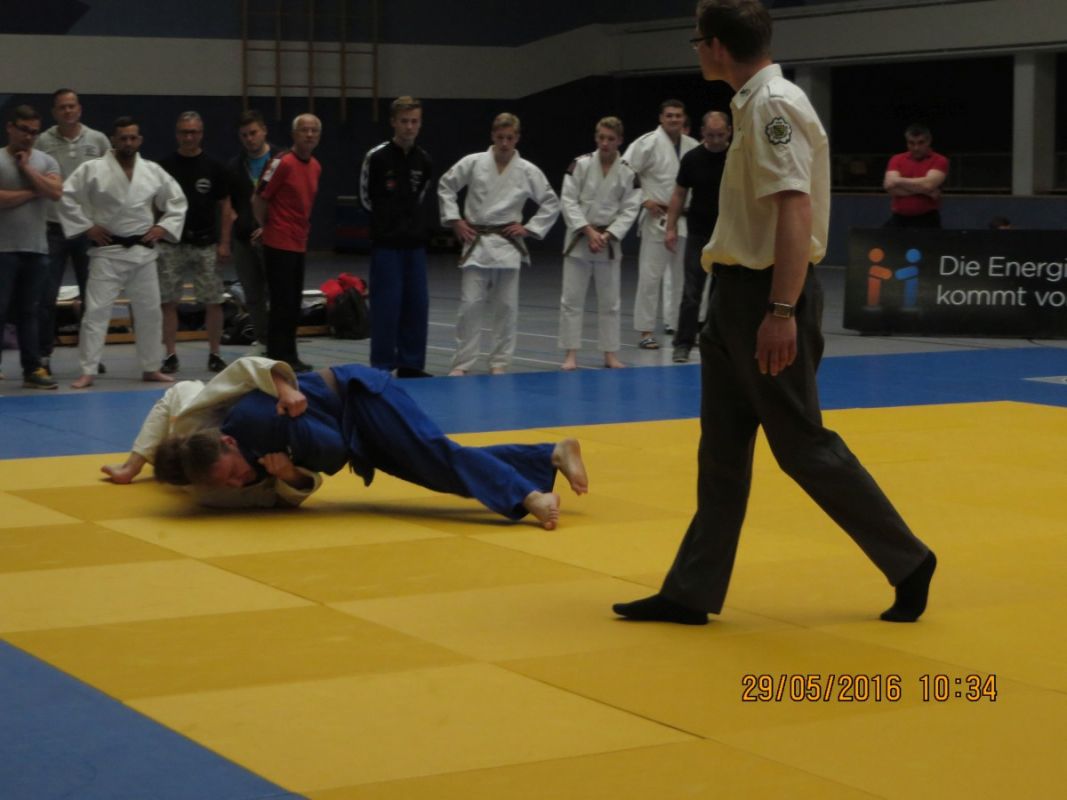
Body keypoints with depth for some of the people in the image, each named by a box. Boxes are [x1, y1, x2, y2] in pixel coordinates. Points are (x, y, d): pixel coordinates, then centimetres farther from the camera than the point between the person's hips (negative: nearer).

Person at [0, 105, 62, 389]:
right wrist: (32, 192, -8)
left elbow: (55, 192, -7)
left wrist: (27, 168, -7)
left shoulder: (46, 161, 9)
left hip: (37, 249, 4)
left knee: (28, 312, 10)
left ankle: (32, 369, 13)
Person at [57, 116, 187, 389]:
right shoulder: (93, 169, -8)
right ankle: (87, 371, -2)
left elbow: (177, 200, 13)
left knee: (150, 311, 9)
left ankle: (151, 368, 23)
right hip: (107, 252, -4)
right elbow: (66, 197, -7)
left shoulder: (153, 171, 3)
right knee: (96, 311, -7)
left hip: (143, 251, 4)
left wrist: (162, 227, 2)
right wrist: (86, 227, -9)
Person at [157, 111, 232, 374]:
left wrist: (224, 243, -1)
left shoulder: (213, 167, 3)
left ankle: (215, 354, 11)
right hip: (171, 243, 0)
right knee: (168, 301, 0)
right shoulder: (165, 166, 3)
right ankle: (170, 355, 8)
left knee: (213, 301, 0)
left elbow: (225, 207, 5)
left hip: (206, 243, 0)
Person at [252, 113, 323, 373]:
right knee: (282, 303, -5)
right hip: (279, 244, -8)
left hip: (299, 244, 8)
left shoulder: (315, 167, 10)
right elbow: (259, 199, -9)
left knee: (294, 303, 12)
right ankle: (279, 359, 1)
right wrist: (266, 227, 1)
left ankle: (289, 357, 19)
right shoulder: (282, 163, -13)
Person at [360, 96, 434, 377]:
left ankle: (410, 365, 17)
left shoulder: (424, 160, 4)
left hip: (414, 242, 5)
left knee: (417, 304, 7)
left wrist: (414, 223, 12)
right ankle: (382, 368, 4)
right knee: (387, 305, -5)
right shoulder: (377, 157, -10)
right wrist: (386, 221, 8)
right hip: (386, 242, -5)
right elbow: (366, 196, 1)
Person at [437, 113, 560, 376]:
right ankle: (462, 363, 5)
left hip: (508, 246, 1)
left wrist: (529, 228, -1)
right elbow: (445, 187, 9)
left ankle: (499, 363, 15)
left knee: (506, 308, 5)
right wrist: (455, 220, 2)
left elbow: (551, 204, 7)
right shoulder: (473, 163, -3)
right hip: (477, 243, -1)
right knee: (470, 305, -3)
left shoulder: (527, 171, -2)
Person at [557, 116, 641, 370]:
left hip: (609, 242, 1)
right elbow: (568, 201, -9)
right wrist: (588, 231, -15)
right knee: (572, 299, -1)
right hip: (578, 238, -1)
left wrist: (606, 236, -15)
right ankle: (571, 354, 6)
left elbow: (629, 210, -4)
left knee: (610, 301, 8)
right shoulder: (580, 164, -7)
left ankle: (610, 353, 17)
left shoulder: (628, 173, -4)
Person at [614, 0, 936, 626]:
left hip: (768, 298, -10)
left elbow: (796, 211, -24)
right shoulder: (759, 102, 13)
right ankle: (691, 592, 15)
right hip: (743, 294, 10)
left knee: (803, 446, -2)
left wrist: (781, 313, -27)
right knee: (722, 451, 10)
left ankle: (908, 562, 10)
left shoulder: (772, 104, -17)